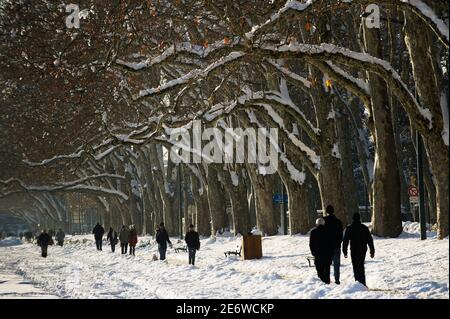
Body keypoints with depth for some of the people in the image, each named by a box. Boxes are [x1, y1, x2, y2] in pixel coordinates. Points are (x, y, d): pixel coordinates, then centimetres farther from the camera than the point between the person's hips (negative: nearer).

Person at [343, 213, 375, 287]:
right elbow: (370, 240, 3)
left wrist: (345, 252, 3)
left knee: (356, 267, 1)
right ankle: (362, 283, 12)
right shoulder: (364, 228, 2)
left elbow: (345, 240, -3)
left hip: (354, 250, -2)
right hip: (363, 250, 3)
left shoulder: (349, 228, -3)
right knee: (361, 266, 15)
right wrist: (372, 251, 8)